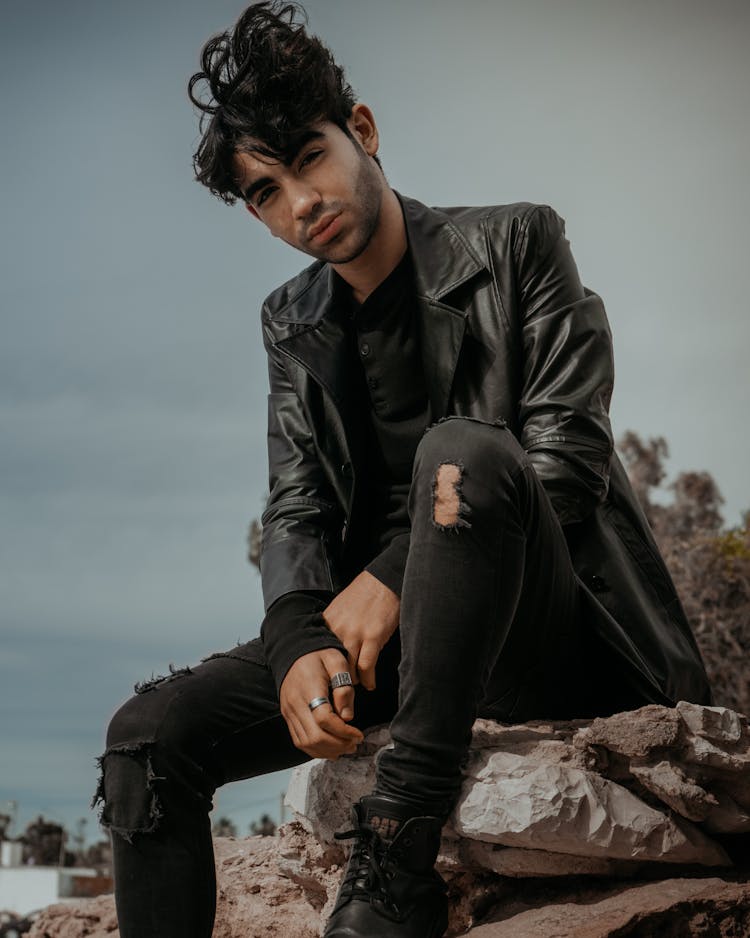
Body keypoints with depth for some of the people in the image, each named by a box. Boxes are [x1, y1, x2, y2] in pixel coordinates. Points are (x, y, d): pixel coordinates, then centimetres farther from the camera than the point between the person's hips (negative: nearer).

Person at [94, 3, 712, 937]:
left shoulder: (515, 243, -1)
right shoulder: (293, 322, 13)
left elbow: (572, 452, -12)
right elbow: (294, 506, 3)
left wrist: (390, 579, -20)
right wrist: (298, 639, -20)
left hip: (543, 638, -4)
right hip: (377, 624, 5)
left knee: (459, 447, -36)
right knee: (151, 732, -12)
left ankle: (399, 855, -34)